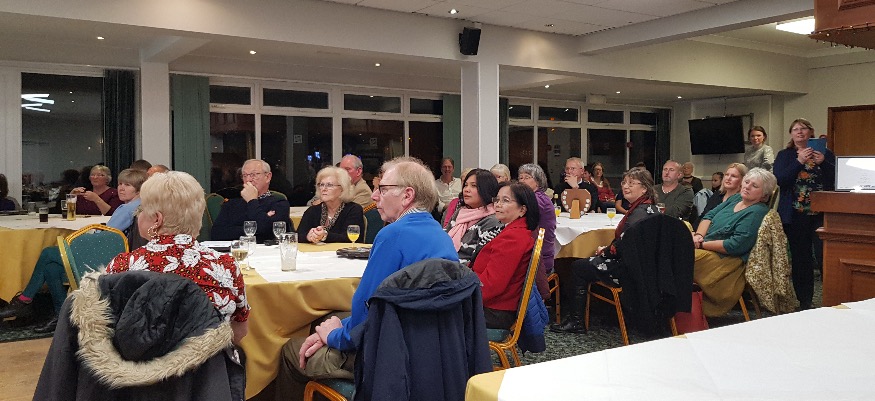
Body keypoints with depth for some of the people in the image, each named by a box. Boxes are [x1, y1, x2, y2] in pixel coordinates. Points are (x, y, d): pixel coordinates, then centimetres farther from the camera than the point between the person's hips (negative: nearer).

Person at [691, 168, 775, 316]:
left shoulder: (758, 213, -12)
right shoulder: (735, 198, 15)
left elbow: (736, 245, -21)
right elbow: (709, 216, 13)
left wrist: (702, 244, -15)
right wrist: (699, 235, -7)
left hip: (725, 259, -9)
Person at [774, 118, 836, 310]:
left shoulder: (825, 154, 11)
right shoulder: (784, 155, 10)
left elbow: (836, 179, 1)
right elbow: (780, 180, -6)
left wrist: (823, 163, -13)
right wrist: (799, 161, -15)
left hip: (821, 213, 0)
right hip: (795, 215, 0)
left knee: (824, 256, -10)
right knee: (800, 259, 4)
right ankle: (804, 302, 13)